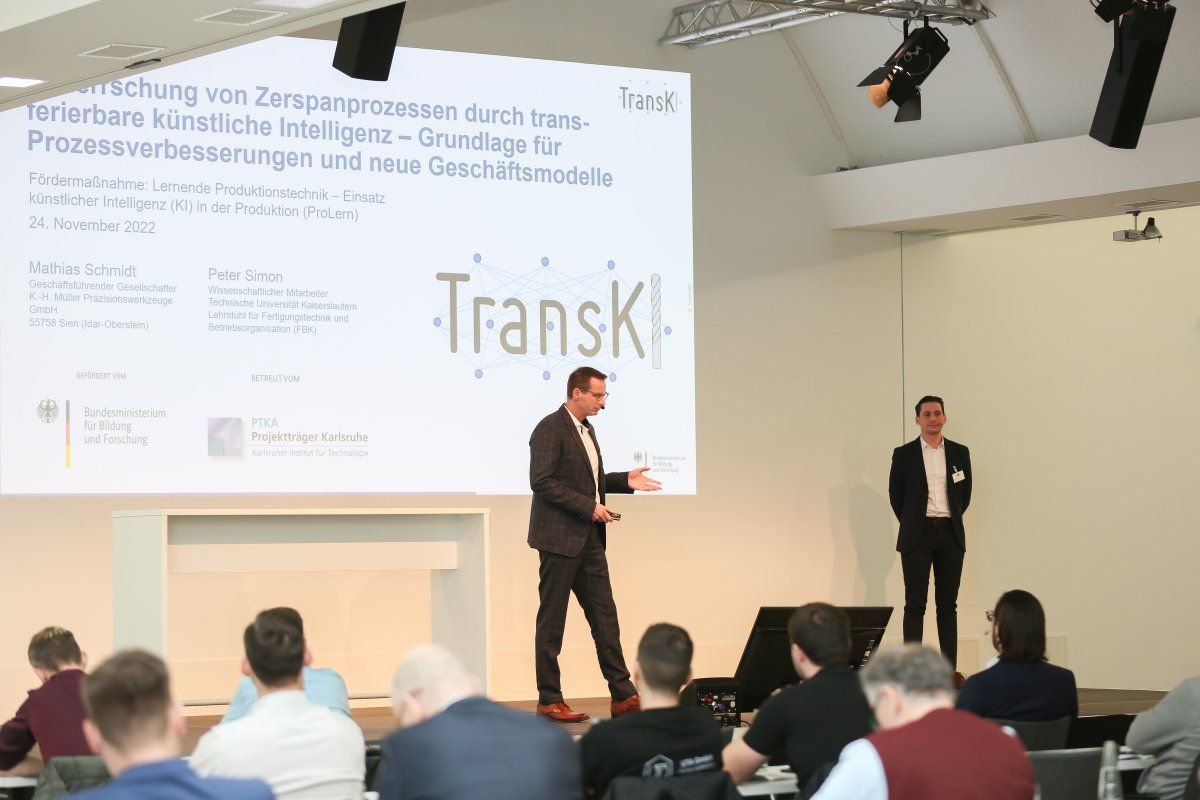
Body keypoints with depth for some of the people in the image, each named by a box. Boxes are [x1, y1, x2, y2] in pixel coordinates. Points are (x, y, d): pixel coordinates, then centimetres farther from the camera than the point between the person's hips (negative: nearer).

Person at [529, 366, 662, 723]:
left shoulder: (586, 430, 17)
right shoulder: (550, 429, -13)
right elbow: (542, 481, -20)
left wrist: (625, 481, 9)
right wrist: (588, 506, -21)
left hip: (589, 539, 9)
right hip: (559, 538, -9)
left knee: (605, 616, 6)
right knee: (552, 620, -1)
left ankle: (623, 695, 7)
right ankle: (549, 700, 4)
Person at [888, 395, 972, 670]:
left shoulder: (959, 453, 8)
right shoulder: (904, 454, 2)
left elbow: (965, 493, 15)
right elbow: (896, 495, 8)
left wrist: (951, 520, 10)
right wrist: (911, 524, 7)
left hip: (950, 534, 2)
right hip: (918, 535, -2)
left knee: (948, 605, 4)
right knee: (915, 605, -4)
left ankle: (950, 669, 5)